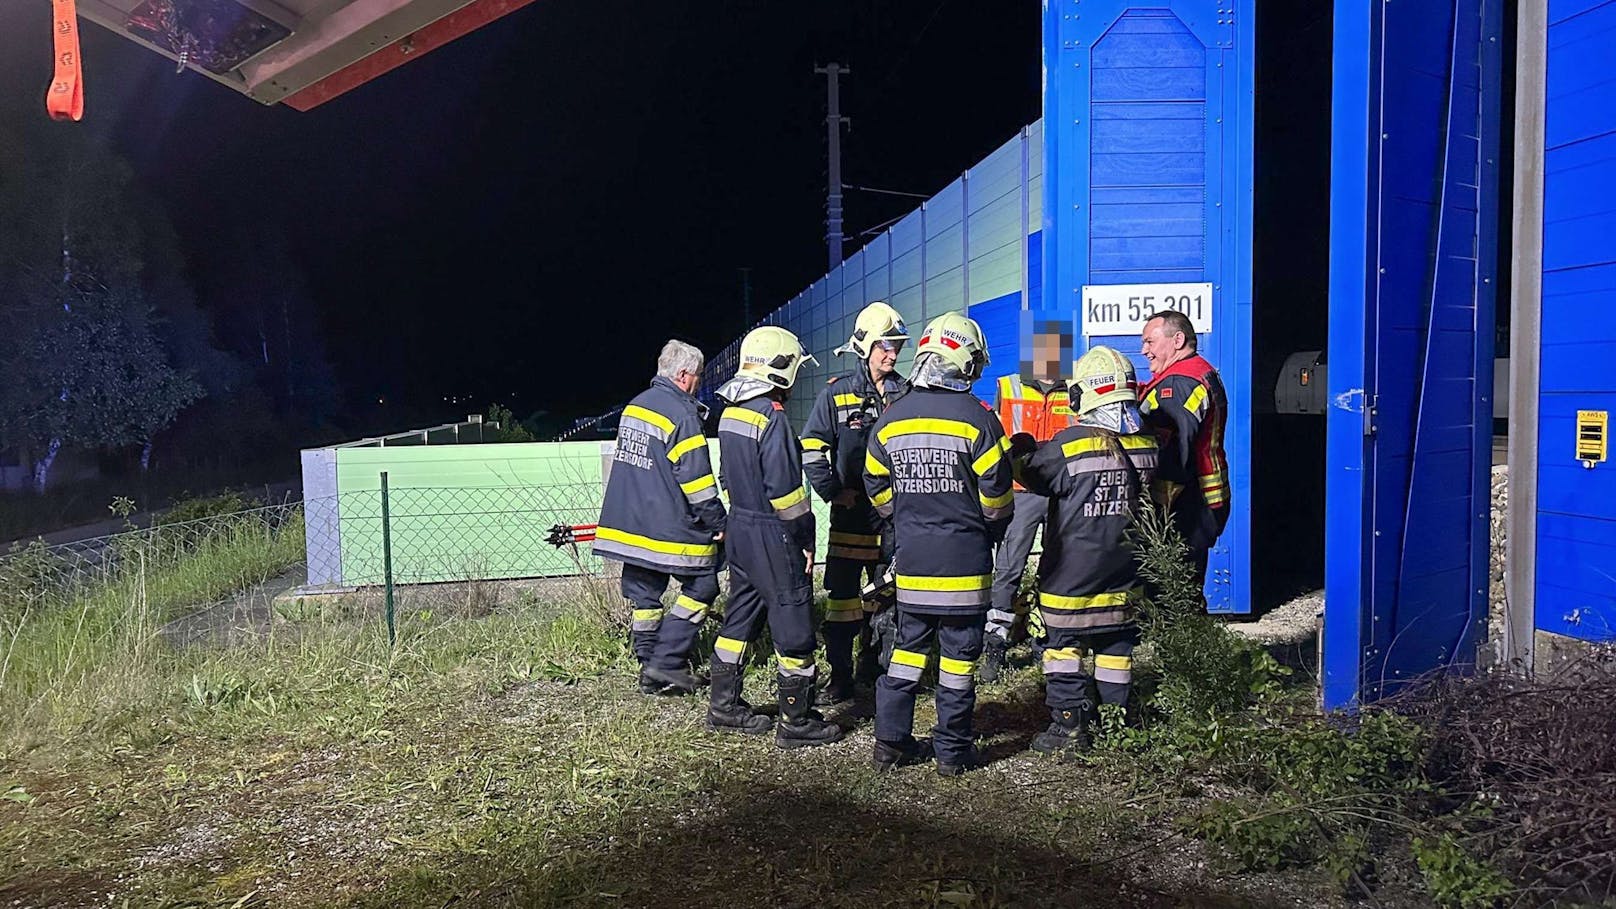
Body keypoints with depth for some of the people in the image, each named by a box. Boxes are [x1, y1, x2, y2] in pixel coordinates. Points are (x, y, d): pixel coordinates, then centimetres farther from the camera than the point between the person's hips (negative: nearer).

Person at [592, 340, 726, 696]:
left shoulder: (635, 405, 12)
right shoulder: (681, 414, -14)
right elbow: (695, 478, -16)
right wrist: (718, 523, -7)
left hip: (628, 524, 8)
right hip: (670, 529, -8)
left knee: (644, 592, 14)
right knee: (701, 586, 3)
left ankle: (649, 667, 19)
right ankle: (667, 664, -1)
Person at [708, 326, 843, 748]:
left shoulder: (730, 413, 8)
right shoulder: (772, 418, -19)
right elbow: (786, 490, -20)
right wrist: (806, 539, -12)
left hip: (739, 526, 9)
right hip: (772, 536, -9)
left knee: (741, 615, 18)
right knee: (794, 628, 1)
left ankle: (724, 705, 28)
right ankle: (797, 722, 9)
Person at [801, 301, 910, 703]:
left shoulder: (905, 394, 6)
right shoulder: (836, 394, -2)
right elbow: (812, 450, -3)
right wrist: (835, 492, -10)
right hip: (850, 514, -3)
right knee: (842, 596, -1)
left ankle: (874, 667, 28)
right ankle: (840, 676, 7)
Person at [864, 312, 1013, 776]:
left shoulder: (889, 419, 3)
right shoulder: (976, 418, -11)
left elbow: (878, 490, 9)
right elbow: (996, 494, -9)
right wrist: (994, 529, 10)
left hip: (911, 559, 4)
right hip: (964, 559, -4)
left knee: (909, 646, 15)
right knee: (959, 651, 5)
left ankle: (891, 741, 18)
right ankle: (952, 750, 13)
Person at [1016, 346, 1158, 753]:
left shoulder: (1069, 445, -18)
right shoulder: (1146, 444, -1)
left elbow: (1035, 477, -4)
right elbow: (1154, 495, 11)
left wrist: (1021, 454, 15)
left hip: (1072, 571, -5)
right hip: (1124, 568, 5)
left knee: (1064, 643, 5)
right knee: (1116, 644, 14)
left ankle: (1070, 725, 7)